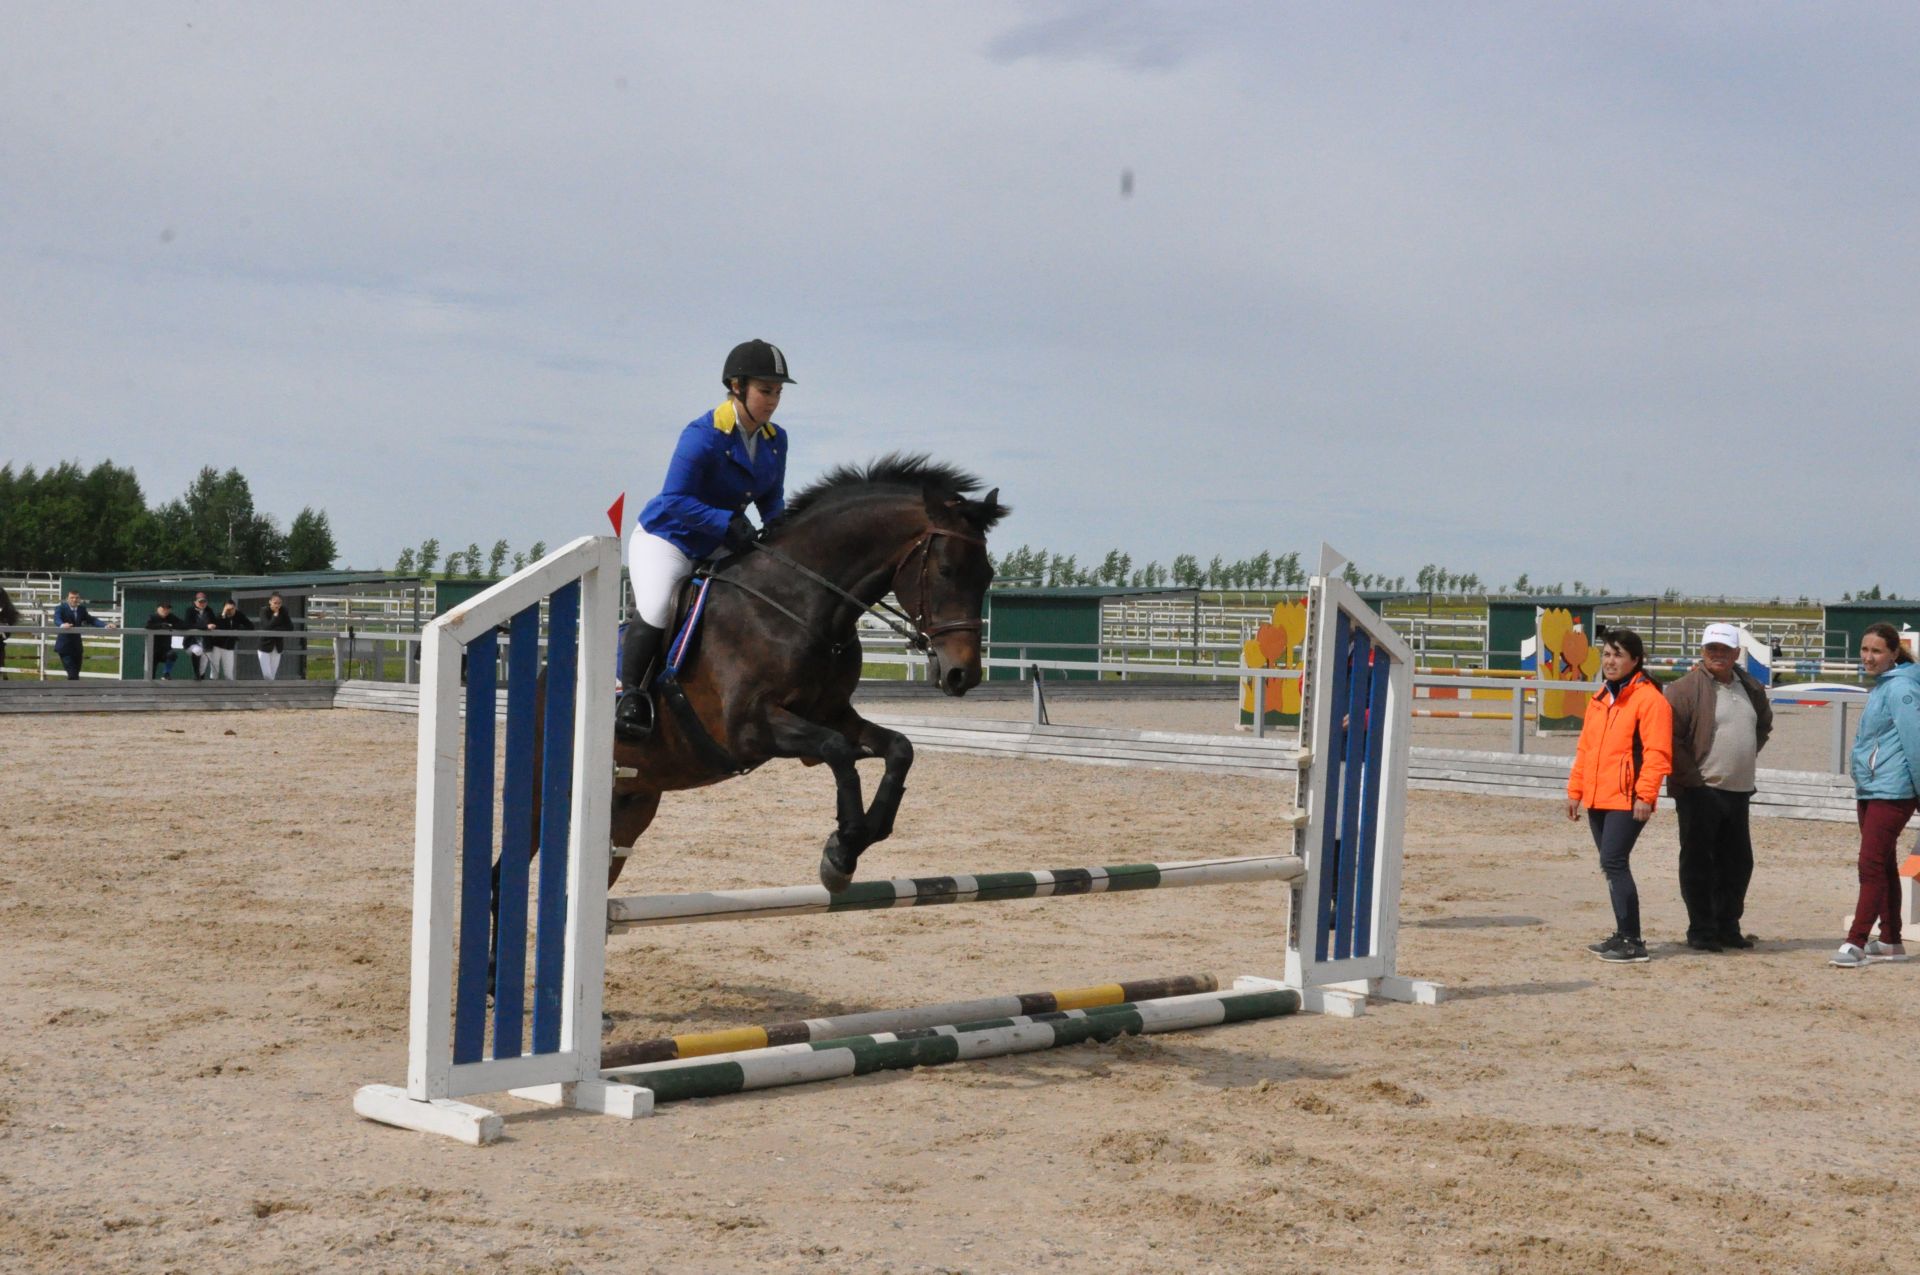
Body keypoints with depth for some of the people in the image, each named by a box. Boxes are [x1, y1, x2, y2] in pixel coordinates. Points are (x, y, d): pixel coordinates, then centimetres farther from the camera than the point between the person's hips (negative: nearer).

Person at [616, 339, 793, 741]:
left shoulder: (775, 440, 1)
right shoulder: (703, 435, -21)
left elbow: (772, 499, 12)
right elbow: (674, 500, -25)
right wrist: (729, 523, -34)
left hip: (719, 549, 8)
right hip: (665, 538, -8)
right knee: (653, 610, -29)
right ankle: (630, 694, -13)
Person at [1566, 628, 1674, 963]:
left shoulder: (1648, 699, -9)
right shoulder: (1599, 699, 16)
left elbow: (1657, 753, -15)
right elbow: (1584, 748, 20)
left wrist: (1645, 795, -19)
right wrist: (1575, 790, 16)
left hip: (1627, 800, -8)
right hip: (1596, 798, 8)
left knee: (1613, 862, -13)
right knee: (1612, 864, 12)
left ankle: (1632, 941, -9)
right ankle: (1624, 934, 21)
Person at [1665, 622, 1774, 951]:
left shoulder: (1751, 688, 11)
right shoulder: (1686, 688, -10)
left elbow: (1764, 724, 30)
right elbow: (1669, 735, -16)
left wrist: (1749, 755, 18)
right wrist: (1689, 776, -15)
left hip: (1738, 791, 7)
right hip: (1699, 791, -7)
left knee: (1737, 863, 12)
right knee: (1698, 863, -1)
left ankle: (1727, 927, 24)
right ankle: (1701, 932, 5)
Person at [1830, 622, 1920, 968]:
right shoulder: (1879, 687, 15)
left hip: (1892, 793, -10)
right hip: (1868, 791, 10)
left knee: (1871, 865, -11)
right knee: (1884, 867, 15)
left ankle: (1856, 942, -12)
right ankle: (1890, 941, 22)